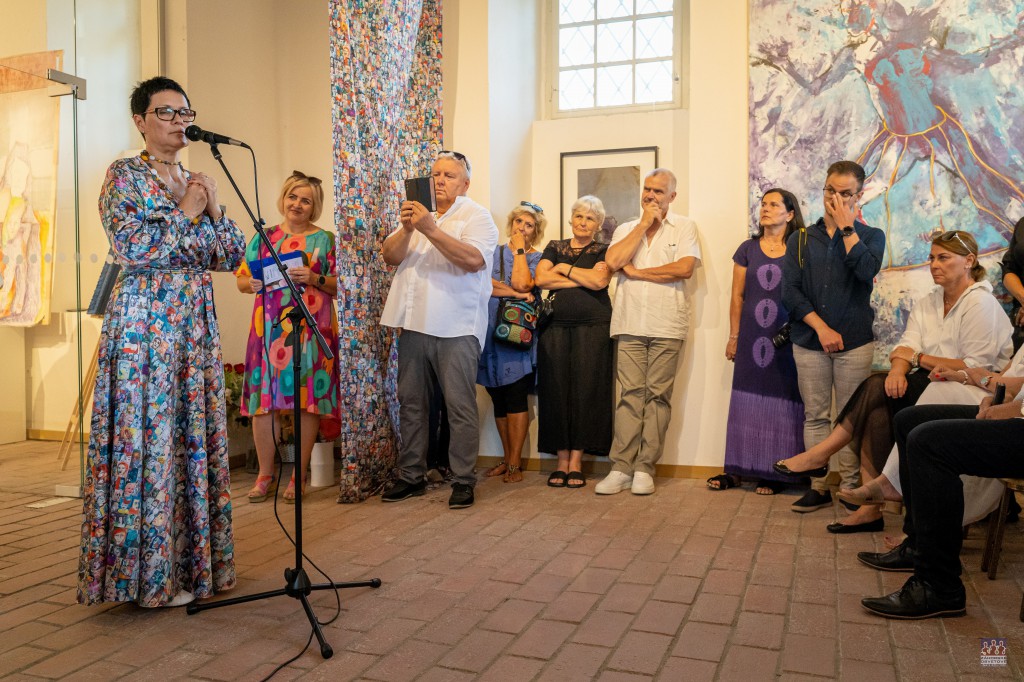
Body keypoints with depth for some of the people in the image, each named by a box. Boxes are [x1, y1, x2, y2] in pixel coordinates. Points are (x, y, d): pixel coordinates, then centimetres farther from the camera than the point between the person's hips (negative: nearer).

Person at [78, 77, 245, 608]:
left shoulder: (197, 181, 16)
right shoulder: (124, 175, -1)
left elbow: (232, 256, 12)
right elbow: (131, 248, -15)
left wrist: (215, 209, -1)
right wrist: (186, 212, -8)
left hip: (195, 319, 6)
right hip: (143, 319, -6)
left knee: (195, 434, 6)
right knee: (146, 437, -4)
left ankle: (191, 559, 17)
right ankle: (148, 574, 7)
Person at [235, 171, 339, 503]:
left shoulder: (325, 239, 8)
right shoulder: (264, 237, 15)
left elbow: (340, 285, 3)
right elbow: (241, 280, 14)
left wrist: (315, 279, -14)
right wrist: (252, 284, -8)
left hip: (311, 328, -2)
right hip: (269, 328, 2)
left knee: (307, 400, -2)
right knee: (264, 398, 0)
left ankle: (299, 475, 10)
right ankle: (265, 475, 13)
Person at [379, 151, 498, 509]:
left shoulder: (476, 215, 1)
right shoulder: (418, 212, 19)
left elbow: (474, 259, -18)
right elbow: (390, 256, 7)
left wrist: (431, 229, -22)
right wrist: (406, 230, -12)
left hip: (456, 328, -6)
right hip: (414, 324, 6)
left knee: (460, 406, -3)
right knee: (411, 402, 10)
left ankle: (463, 480, 7)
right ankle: (411, 476, 21)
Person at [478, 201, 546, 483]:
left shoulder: (536, 258, 7)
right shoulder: (493, 253, 13)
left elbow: (522, 283, -13)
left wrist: (520, 249, -3)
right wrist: (515, 293, -13)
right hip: (491, 332, 3)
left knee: (516, 398, -5)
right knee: (498, 399, 7)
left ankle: (515, 463, 3)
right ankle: (507, 458, 18)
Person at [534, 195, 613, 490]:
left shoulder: (603, 251, 11)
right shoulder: (554, 247, 17)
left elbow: (599, 280, -9)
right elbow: (541, 278, -1)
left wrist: (564, 268, 1)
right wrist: (583, 279, -4)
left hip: (592, 328, -2)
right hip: (556, 327, 2)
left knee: (585, 391, -3)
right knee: (556, 391, -2)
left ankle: (576, 462, 3)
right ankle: (561, 460, 6)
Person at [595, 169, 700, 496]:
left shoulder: (684, 227, 8)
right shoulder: (625, 229, 17)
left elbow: (684, 268, -9)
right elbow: (612, 261, -3)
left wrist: (636, 272, -3)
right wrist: (644, 224, 0)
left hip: (667, 325, -2)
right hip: (629, 323, 2)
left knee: (658, 396, 0)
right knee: (630, 395, -1)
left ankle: (644, 469, 6)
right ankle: (621, 468, 2)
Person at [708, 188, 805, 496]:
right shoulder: (748, 249, 9)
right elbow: (737, 296, 9)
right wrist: (734, 336, 6)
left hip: (787, 340, -2)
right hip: (752, 339, 2)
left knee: (781, 403, 1)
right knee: (746, 401, 5)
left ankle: (775, 473, 10)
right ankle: (736, 469, 12)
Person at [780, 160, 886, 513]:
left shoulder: (870, 236, 9)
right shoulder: (801, 239, 10)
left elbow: (867, 270, -14)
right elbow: (789, 291, 0)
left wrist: (846, 226, -8)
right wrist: (821, 327, -9)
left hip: (855, 342, -1)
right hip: (809, 342, 2)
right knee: (815, 416, 5)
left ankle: (851, 487, 11)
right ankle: (818, 487, 12)